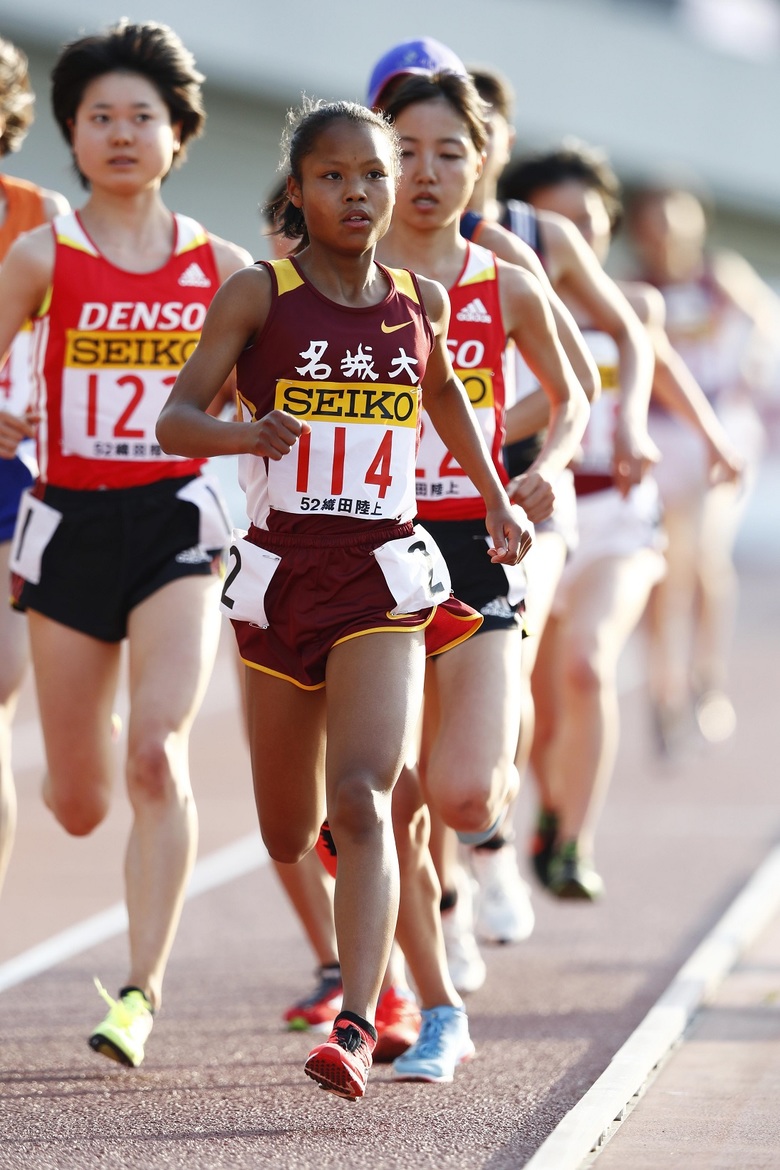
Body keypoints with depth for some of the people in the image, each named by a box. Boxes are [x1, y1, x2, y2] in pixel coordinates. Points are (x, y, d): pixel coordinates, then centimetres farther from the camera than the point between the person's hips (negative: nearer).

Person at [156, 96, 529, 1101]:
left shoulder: (421, 302, 6)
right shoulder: (258, 295, -4)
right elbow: (173, 419, -12)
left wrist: (496, 498, 26)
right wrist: (246, 434, -31)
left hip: (383, 577, 0)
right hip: (281, 573, 0)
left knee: (360, 799, -21)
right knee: (289, 836, 13)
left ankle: (355, 1029, -28)